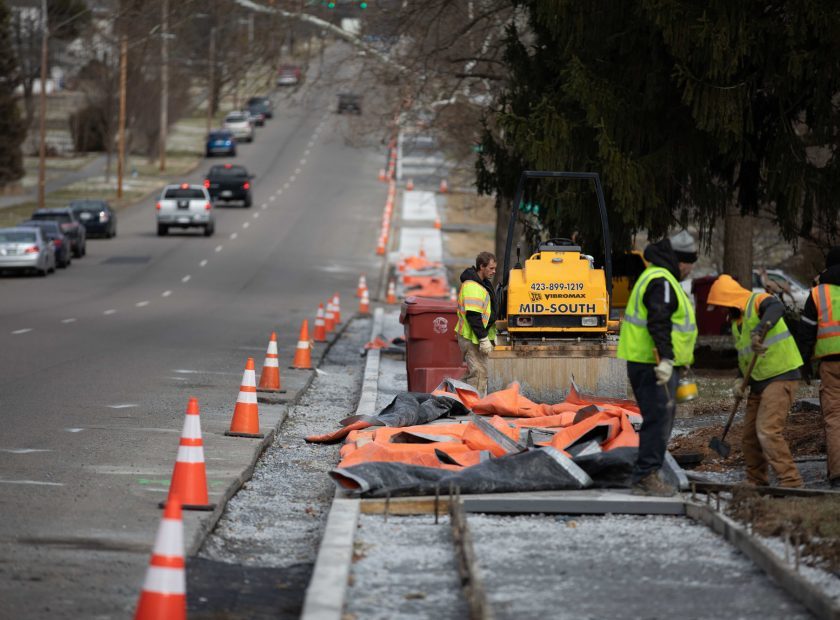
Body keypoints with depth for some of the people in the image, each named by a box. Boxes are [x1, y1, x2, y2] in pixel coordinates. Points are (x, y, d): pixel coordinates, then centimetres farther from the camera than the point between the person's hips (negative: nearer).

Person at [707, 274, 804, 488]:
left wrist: (759, 331, -53)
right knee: (750, 434, 12)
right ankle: (755, 482, 24)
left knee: (767, 432, -19)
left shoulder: (758, 302, -13)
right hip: (759, 382, 10)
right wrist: (741, 380, 5)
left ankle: (791, 482, -17)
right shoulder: (737, 322, 17)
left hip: (780, 376, -10)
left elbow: (776, 308, -37)